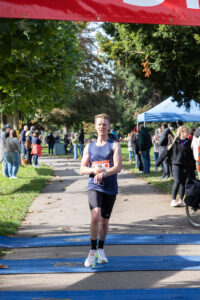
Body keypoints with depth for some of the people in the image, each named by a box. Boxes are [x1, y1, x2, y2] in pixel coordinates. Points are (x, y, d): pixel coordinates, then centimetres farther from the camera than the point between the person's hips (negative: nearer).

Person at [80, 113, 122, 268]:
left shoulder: (114, 145, 1)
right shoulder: (89, 146, 10)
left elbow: (118, 167, -11)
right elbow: (82, 168, 9)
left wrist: (103, 173, -28)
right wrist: (93, 170, -13)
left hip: (110, 188, 0)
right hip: (94, 187, 0)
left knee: (105, 220, 10)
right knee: (95, 216, -21)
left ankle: (101, 249, 31)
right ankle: (93, 250, -9)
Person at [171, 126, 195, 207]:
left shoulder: (188, 142, 6)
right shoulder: (175, 141, -2)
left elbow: (191, 154, 12)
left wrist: (193, 164, 9)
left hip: (186, 165, 3)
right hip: (176, 164, -3)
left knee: (183, 182, 5)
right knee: (177, 181, -12)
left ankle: (181, 200, 11)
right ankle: (173, 200, -8)